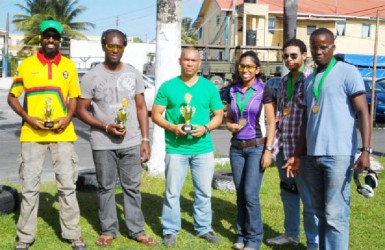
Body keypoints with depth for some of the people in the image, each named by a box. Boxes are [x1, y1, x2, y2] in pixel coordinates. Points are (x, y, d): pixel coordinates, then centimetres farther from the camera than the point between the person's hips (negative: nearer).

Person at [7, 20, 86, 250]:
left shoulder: (69, 66, 6)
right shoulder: (26, 64, 2)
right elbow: (12, 97, 6)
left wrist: (68, 118, -7)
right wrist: (28, 118, -10)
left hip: (62, 134, 1)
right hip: (32, 134, -1)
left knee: (67, 185, 5)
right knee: (29, 186, 5)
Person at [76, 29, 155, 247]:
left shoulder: (133, 74, 4)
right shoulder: (91, 77, -4)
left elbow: (141, 108, 6)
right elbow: (82, 110, -2)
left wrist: (145, 139, 0)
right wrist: (106, 127, -14)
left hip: (131, 142, 2)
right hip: (103, 144, -2)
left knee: (133, 187, 8)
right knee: (106, 188, 9)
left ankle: (137, 230, 18)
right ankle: (108, 230, 21)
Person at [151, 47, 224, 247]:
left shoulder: (209, 87, 5)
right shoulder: (168, 86, 1)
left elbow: (219, 115, 8)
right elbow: (156, 114, 2)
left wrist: (205, 128, -12)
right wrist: (172, 127, -16)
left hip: (203, 148, 2)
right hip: (176, 148, -1)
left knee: (204, 191, 11)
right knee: (172, 191, 4)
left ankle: (204, 228, 25)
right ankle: (170, 230, 17)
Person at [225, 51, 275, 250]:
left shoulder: (264, 91, -5)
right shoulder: (233, 91, 8)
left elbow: (271, 123, -5)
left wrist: (268, 150, -11)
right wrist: (230, 126, -7)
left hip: (256, 147, -4)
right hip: (236, 147, 4)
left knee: (250, 194, -8)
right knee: (240, 194, 8)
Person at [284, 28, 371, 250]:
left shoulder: (348, 72, -3)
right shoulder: (310, 80, 16)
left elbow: (363, 112, -9)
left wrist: (366, 150, -19)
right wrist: (297, 155, 17)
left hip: (339, 155, -7)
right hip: (313, 156, 7)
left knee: (335, 215, -5)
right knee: (321, 213, 14)